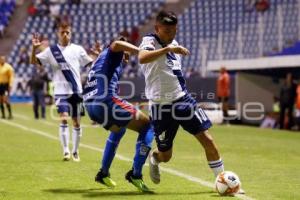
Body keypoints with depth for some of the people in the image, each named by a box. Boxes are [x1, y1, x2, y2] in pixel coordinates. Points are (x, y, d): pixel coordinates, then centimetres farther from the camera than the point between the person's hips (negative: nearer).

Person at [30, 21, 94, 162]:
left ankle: (75, 152, 21)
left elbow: (91, 64, 12)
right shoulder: (51, 50, 2)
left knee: (76, 122, 7)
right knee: (64, 119, -17)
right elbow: (34, 62, -3)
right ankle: (66, 151, -13)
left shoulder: (78, 49, 6)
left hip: (76, 91, 2)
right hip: (61, 92, -2)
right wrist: (34, 49, -20)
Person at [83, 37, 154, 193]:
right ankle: (135, 174, -9)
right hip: (106, 101, -9)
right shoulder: (111, 53, 8)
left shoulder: (100, 59, 33)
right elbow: (117, 44, -19)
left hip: (90, 105, 9)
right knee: (147, 126, 1)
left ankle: (103, 173, 36)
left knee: (118, 129, 38)